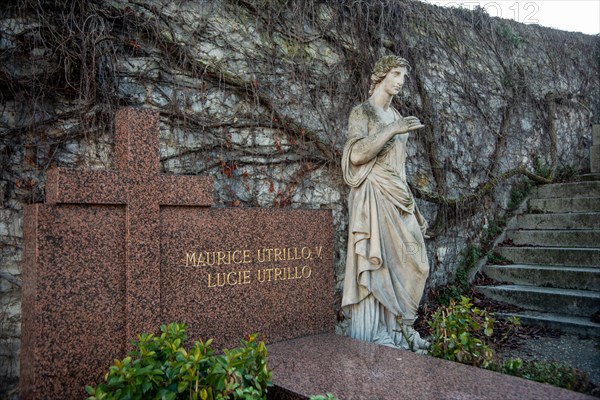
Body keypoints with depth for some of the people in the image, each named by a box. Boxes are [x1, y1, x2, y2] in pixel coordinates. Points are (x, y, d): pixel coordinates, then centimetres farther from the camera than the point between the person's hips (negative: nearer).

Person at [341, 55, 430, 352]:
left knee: (408, 262, 5)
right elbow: (357, 154, -18)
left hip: (398, 198, 8)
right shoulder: (361, 113, -2)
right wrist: (393, 130, -19)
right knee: (376, 263, -7)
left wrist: (408, 200, 19)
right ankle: (374, 333, 2)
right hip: (374, 197, -7)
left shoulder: (396, 116, 19)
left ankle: (397, 327, 17)